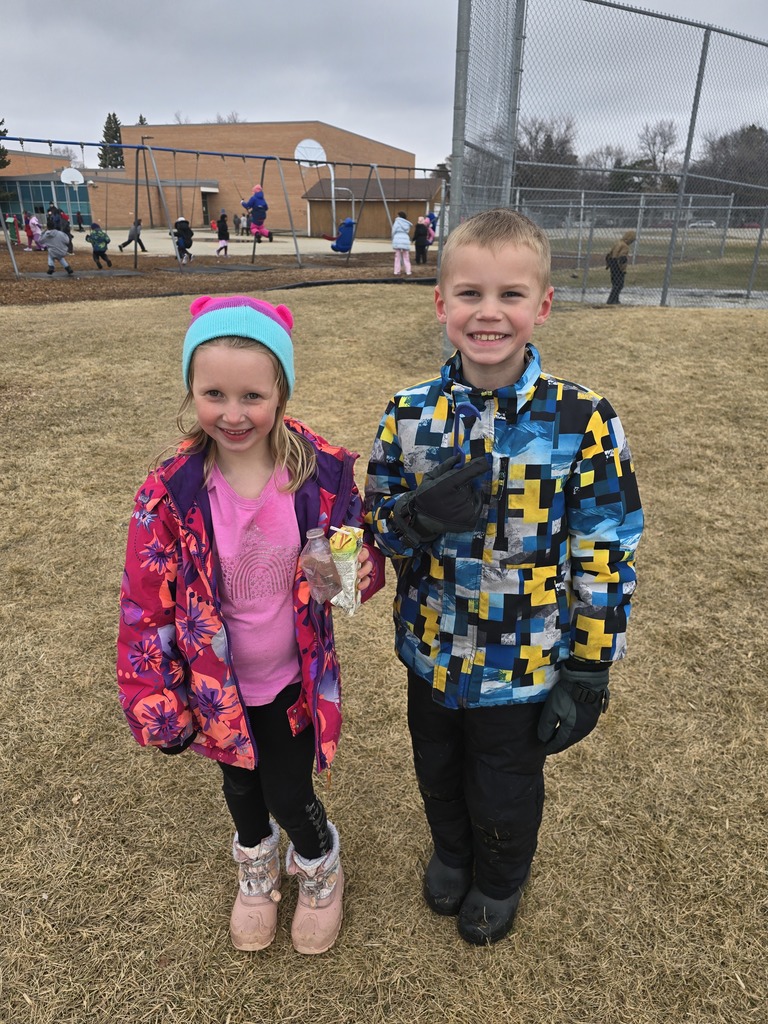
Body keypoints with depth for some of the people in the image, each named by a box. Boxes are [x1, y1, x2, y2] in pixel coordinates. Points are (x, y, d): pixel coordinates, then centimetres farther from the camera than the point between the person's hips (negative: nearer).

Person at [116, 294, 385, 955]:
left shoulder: (324, 473, -18)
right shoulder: (171, 495, -19)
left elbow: (363, 551, -3)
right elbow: (146, 603, -10)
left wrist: (359, 570, -27)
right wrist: (153, 701, -9)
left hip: (296, 677, -1)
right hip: (218, 685, 1)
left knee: (289, 795, 10)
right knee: (242, 782, 24)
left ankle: (320, 865, 48)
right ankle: (256, 863, 59)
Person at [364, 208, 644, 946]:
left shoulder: (583, 423, -19)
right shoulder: (409, 416, -11)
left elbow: (605, 558, -11)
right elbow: (376, 527, -2)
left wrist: (588, 674, -8)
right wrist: (419, 515, -25)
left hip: (524, 670, -2)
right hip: (431, 656, 3)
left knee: (505, 797, 22)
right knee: (438, 776, 27)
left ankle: (499, 883, 56)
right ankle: (450, 854, 61)